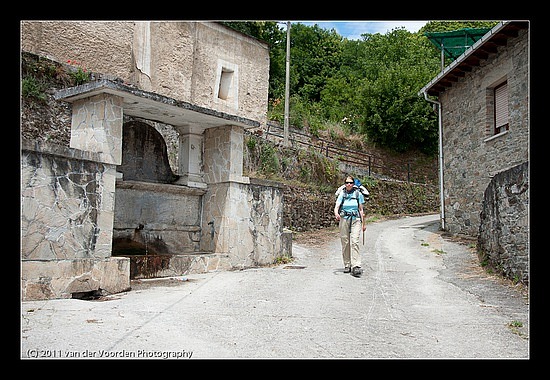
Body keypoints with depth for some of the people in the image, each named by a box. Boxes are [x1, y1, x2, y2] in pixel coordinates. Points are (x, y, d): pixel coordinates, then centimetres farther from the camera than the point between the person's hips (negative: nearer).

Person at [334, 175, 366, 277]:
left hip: (356, 220, -1)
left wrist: (363, 223, 10)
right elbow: (336, 207, -4)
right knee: (345, 243, 3)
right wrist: (336, 214, -27)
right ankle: (347, 265, 15)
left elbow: (361, 209, 11)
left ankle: (356, 267, -20)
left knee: (354, 242, -15)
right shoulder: (342, 194, 5)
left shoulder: (358, 194, 5)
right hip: (344, 219, 1)